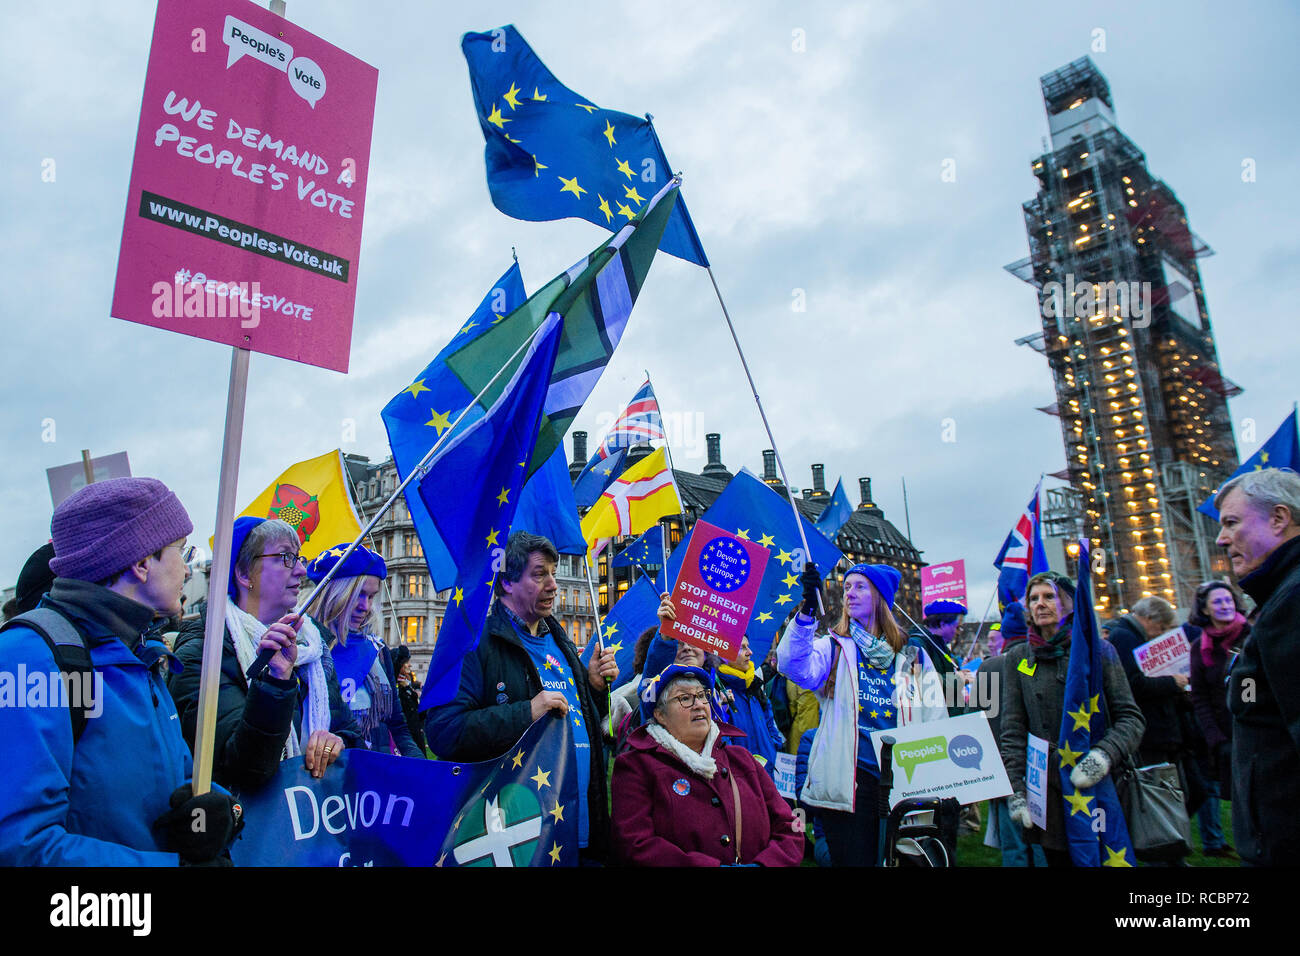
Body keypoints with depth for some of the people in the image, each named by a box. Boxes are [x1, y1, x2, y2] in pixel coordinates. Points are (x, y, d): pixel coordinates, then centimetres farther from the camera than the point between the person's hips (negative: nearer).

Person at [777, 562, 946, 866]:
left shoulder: (911, 654, 10)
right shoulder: (835, 648, 6)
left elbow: (935, 716, 11)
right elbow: (796, 666, -15)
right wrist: (808, 609, -26)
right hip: (849, 777, -2)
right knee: (854, 859, -1)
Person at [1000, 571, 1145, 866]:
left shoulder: (1098, 650, 3)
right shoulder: (1017, 658, 7)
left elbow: (1130, 718, 0)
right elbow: (1012, 732, 5)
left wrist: (1105, 754, -19)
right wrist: (1015, 789, -4)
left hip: (1098, 787, -1)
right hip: (1047, 792, 1)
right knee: (1057, 859, 7)